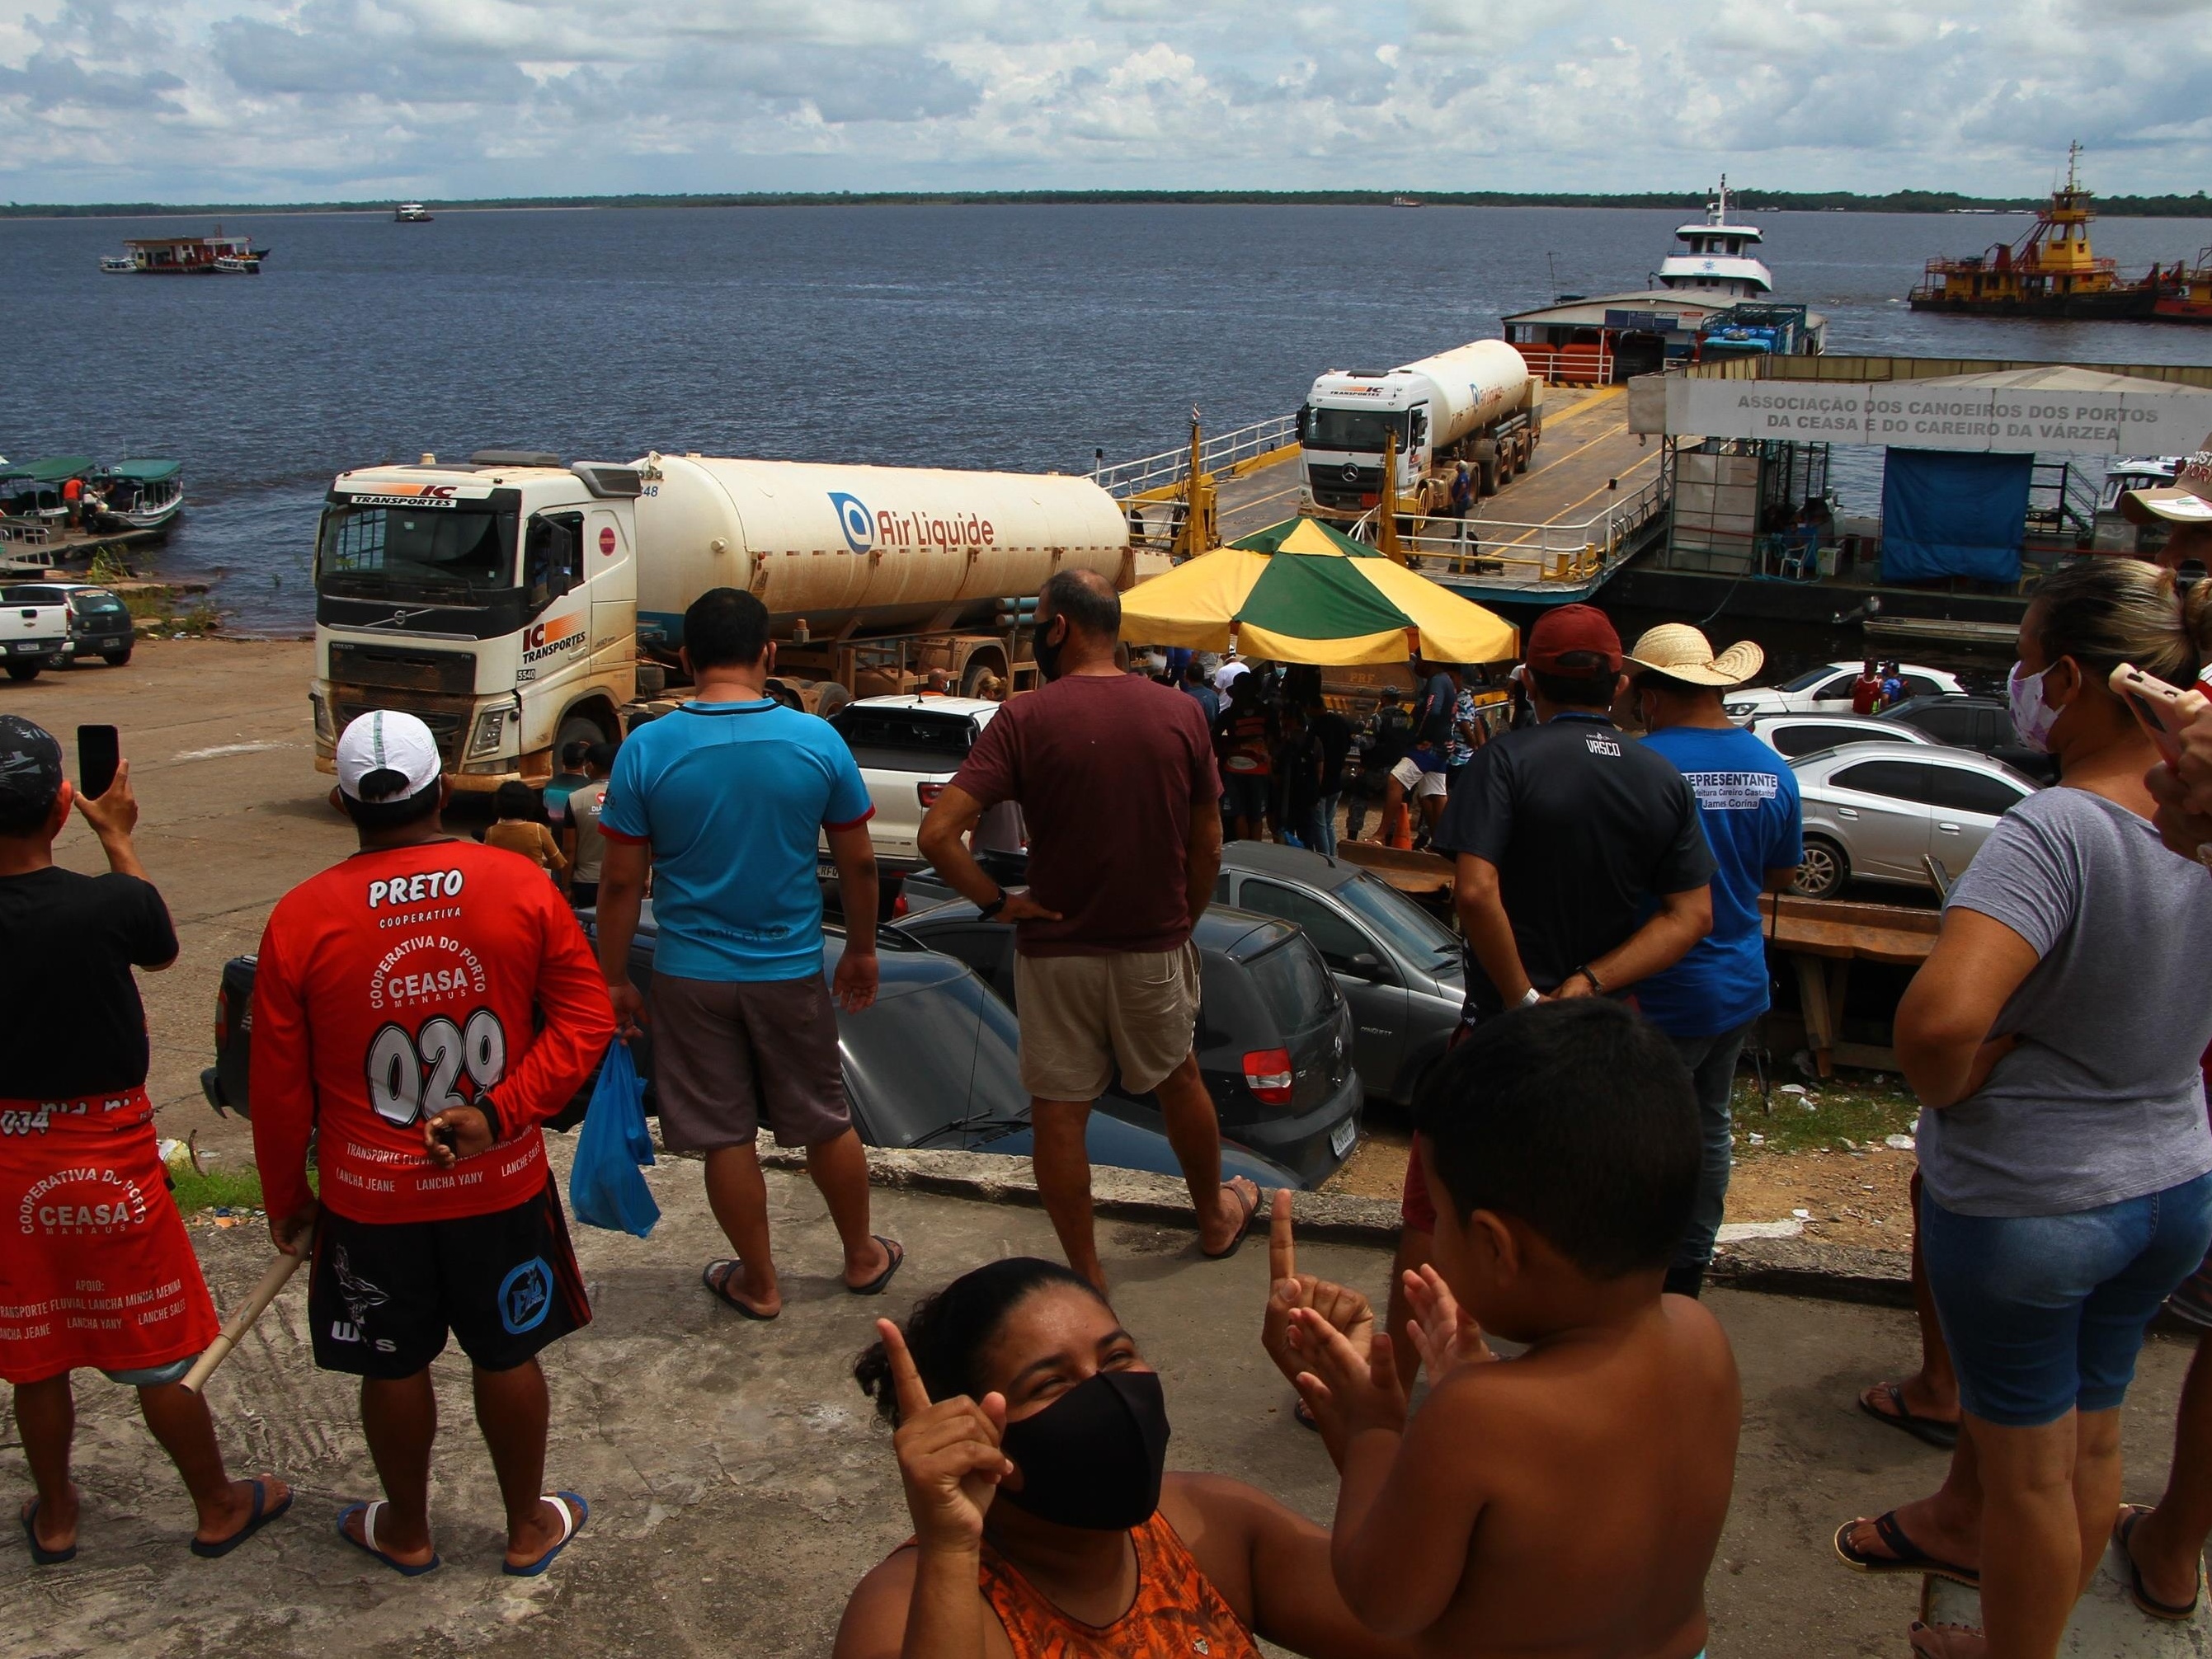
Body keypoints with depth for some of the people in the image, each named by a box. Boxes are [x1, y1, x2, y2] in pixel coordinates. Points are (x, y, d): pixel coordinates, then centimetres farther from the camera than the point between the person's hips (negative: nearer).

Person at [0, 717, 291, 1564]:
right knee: (160, 1354, 13)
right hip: (109, 1156, -2)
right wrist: (117, 838, 12)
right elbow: (160, 951, 2)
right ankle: (218, 1508, 28)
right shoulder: (109, 902, -21)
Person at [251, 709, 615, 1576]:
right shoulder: (520, 886, -10)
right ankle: (529, 1525, 34)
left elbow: (280, 1084, -5)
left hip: (370, 1196, -1)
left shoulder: (302, 917, -13)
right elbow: (587, 1018, -10)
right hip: (503, 1182, 1)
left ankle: (406, 1530, 38)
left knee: (394, 1367, 18)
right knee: (508, 1356, 17)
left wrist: (284, 1197, 8)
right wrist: (501, 1113, -13)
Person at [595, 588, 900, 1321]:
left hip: (691, 976, -1)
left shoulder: (647, 749, -11)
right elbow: (858, 862, 0)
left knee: (725, 1135, 12)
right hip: (791, 971, 1)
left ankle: (759, 1281, 25)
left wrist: (613, 978, 3)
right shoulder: (816, 741, -8)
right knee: (826, 1122, 18)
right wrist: (861, 950, 14)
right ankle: (863, 1257, 34)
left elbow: (621, 881, -8)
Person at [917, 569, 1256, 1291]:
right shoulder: (1179, 712, -4)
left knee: (1058, 1114, 9)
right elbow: (1207, 844, 3)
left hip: (1057, 948, -3)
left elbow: (939, 832, -22)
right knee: (1179, 1081, 24)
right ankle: (1216, 1216, 44)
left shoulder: (1025, 718, -14)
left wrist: (997, 901, -10)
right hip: (1155, 946, 3)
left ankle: (1087, 1278, 16)